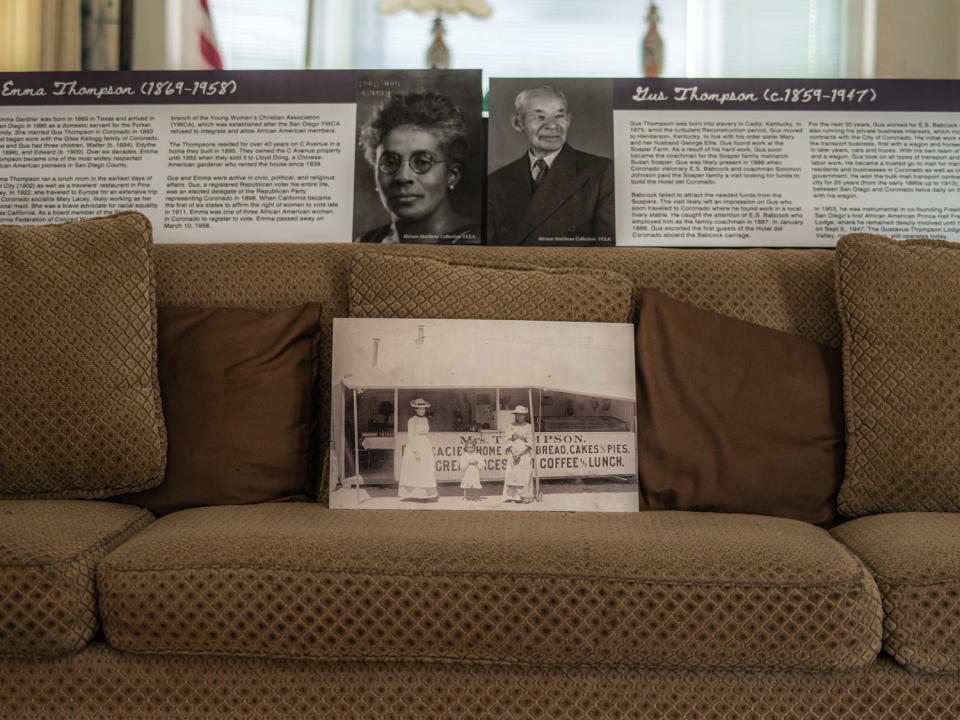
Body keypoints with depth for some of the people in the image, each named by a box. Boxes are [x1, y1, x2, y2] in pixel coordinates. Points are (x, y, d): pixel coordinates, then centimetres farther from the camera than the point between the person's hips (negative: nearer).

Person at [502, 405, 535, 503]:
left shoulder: (528, 426, 6)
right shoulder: (510, 426, 10)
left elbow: (530, 442, 0)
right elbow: (508, 440, 4)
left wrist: (519, 453, -10)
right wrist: (514, 453, -10)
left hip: (525, 453, -1)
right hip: (513, 453, 1)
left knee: (525, 475, -7)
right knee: (512, 475, -5)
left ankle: (525, 497, -6)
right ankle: (513, 496, -3)